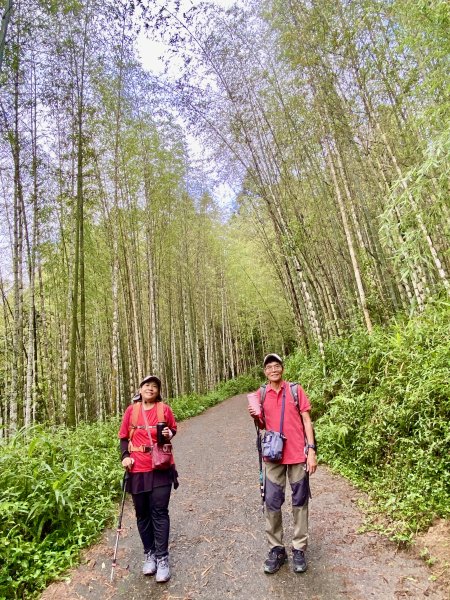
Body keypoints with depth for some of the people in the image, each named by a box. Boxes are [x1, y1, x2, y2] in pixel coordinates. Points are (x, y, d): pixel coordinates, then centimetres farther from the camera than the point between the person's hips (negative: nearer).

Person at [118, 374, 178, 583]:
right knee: (142, 514, 13)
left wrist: (169, 434, -10)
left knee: (159, 512, 0)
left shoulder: (165, 409, -3)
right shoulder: (131, 410, 0)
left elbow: (173, 429, 12)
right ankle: (149, 554, 30)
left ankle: (162, 559, 12)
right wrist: (125, 456, -6)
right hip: (138, 470, 2)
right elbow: (124, 436, 8)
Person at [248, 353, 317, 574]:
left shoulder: (295, 390, -3)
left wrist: (311, 451, -7)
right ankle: (276, 548, 22)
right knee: (272, 502, 6)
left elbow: (306, 420, -2)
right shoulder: (261, 394, 3)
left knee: (300, 501, 9)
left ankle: (299, 549, 24)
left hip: (298, 454, -2)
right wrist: (255, 416, -9)